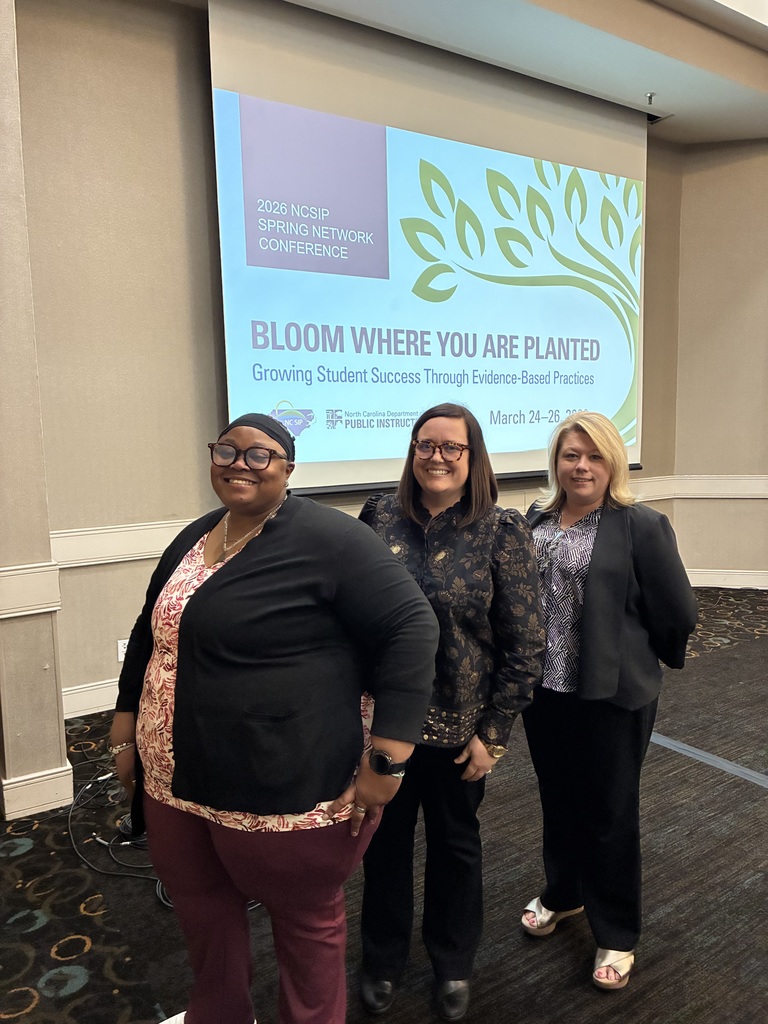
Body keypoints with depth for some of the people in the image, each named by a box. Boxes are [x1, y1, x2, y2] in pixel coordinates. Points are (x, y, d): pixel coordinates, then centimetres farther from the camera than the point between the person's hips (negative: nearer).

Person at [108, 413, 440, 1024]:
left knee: (306, 921, 16)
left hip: (285, 791, -7)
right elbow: (150, 635, 19)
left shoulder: (327, 538, -16)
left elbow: (411, 628, -20)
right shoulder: (192, 540, 8)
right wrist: (126, 734, 18)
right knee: (202, 917, 25)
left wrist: (387, 760, -22)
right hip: (177, 786, 7)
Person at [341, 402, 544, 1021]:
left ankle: (453, 965, 46)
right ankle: (383, 961, 45)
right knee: (385, 840, 18)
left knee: (455, 844, 20)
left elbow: (525, 645, -9)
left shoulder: (502, 531, -11)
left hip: (458, 727, -1)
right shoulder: (379, 516, -4)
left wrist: (493, 734, -9)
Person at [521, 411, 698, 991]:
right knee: (558, 799, 22)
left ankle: (616, 934, 34)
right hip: (544, 689, 5)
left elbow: (678, 613, -10)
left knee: (610, 811, 12)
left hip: (611, 694, -5)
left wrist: (635, 656, 3)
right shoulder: (535, 522, 3)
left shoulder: (641, 526, -12)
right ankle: (563, 894, 47)